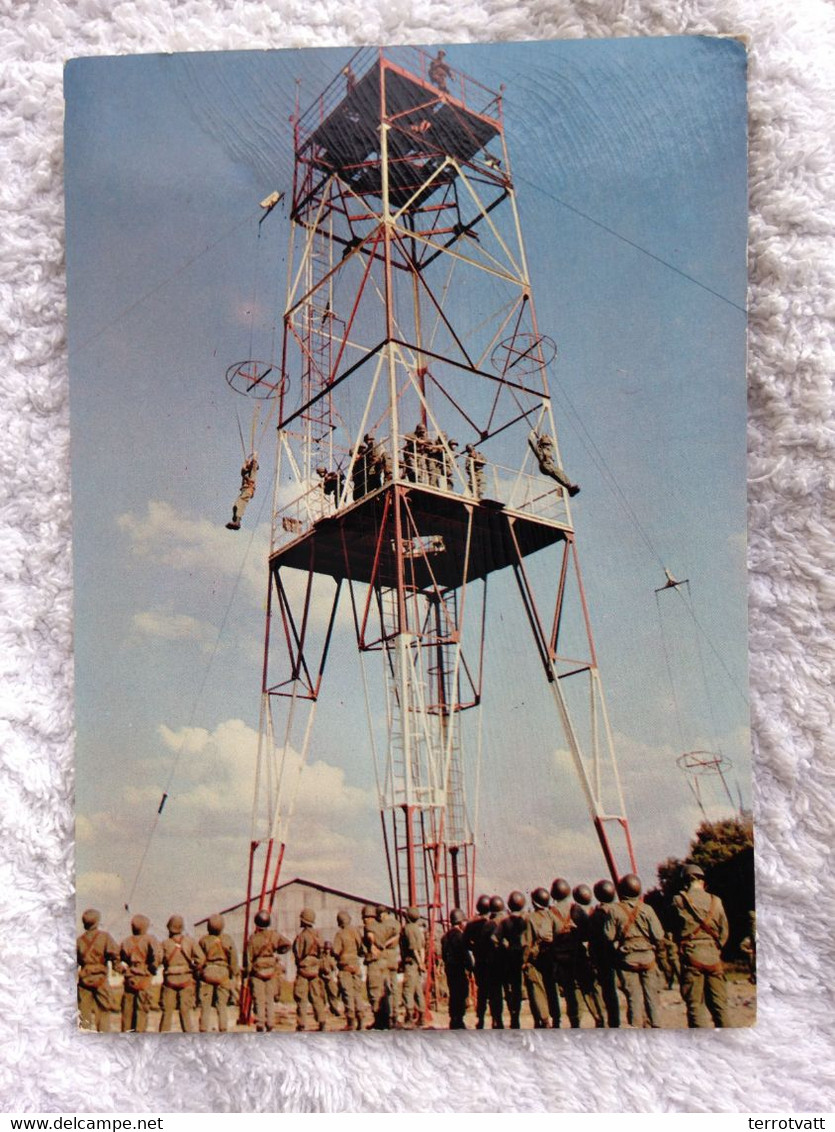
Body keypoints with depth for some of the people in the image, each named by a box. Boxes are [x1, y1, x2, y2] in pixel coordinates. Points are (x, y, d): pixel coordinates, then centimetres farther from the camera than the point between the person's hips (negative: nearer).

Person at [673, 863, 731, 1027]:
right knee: (719, 1005, 12)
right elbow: (724, 932, 8)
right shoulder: (715, 901, 4)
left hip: (691, 956, -3)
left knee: (695, 1006, 0)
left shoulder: (679, 901, -4)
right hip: (713, 957, 3)